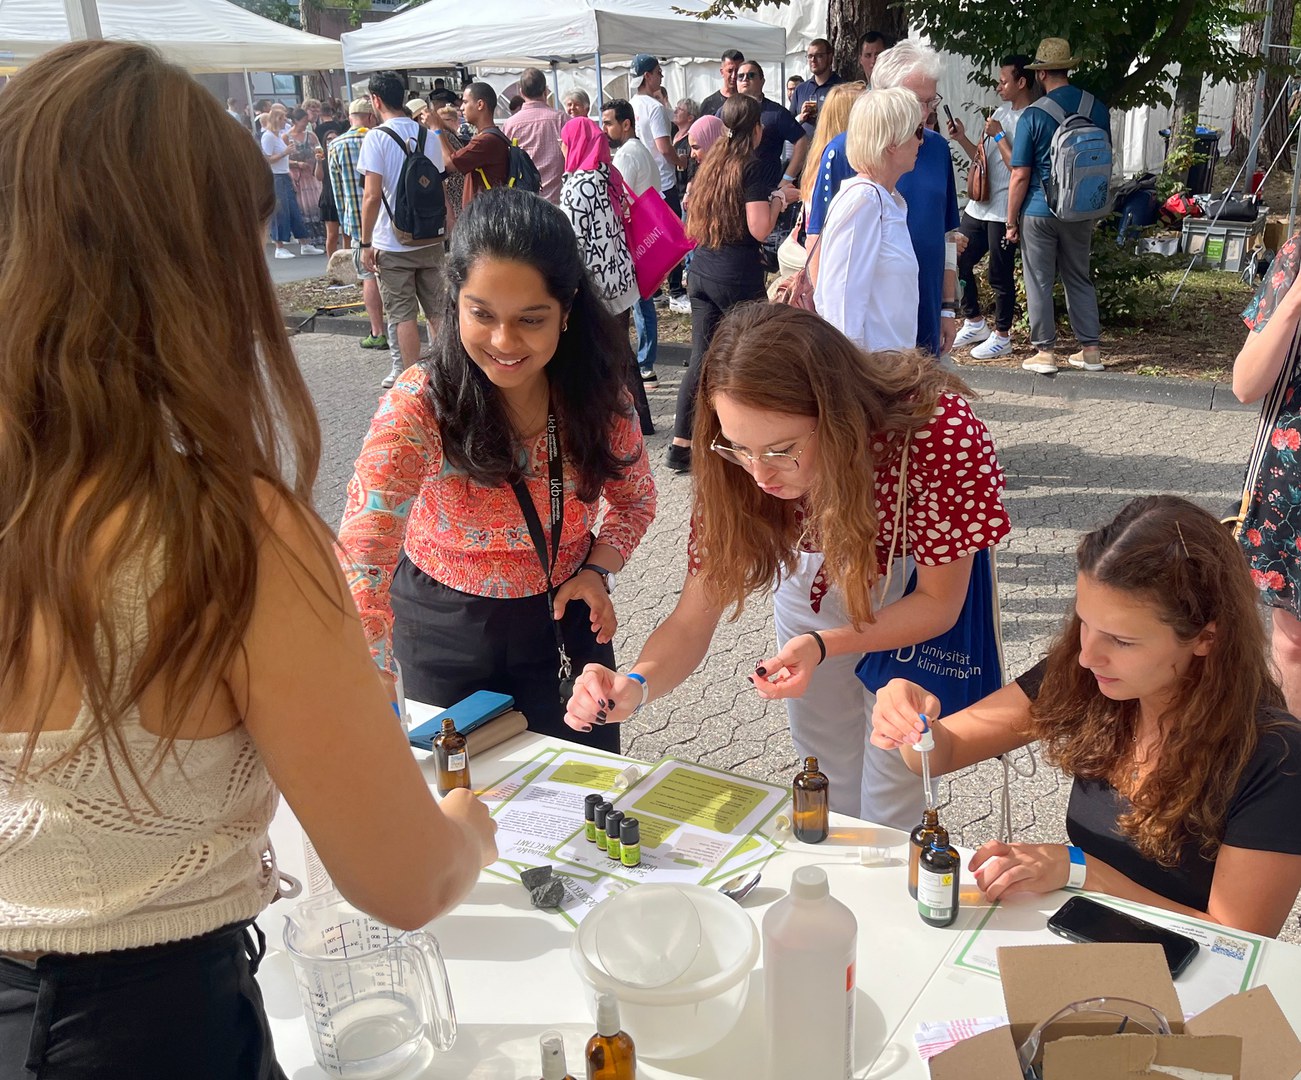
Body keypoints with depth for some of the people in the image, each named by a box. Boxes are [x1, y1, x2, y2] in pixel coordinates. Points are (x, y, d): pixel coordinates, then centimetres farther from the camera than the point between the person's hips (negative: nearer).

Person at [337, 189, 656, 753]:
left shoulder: (596, 390, -16)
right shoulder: (418, 406, -27)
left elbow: (634, 498, 3)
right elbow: (361, 557, -39)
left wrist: (597, 569, -17)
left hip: (564, 611, 3)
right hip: (447, 626, -2)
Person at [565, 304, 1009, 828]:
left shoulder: (936, 428, -38)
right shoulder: (735, 461, -29)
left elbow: (939, 603, -24)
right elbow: (692, 621, -23)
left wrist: (822, 645, -39)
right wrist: (636, 685, -44)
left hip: (917, 586, -2)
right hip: (814, 576, 3)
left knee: (892, 799, 4)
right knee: (826, 785, 16)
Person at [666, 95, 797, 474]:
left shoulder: (711, 164, 12)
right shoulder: (751, 167, -9)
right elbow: (759, 228, -16)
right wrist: (780, 197, 0)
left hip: (702, 271, 7)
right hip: (738, 277, -7)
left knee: (701, 358, 8)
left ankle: (681, 445, 8)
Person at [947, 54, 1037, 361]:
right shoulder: (1001, 112, 15)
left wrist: (999, 136, -15)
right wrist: (962, 138, 7)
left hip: (1003, 210, -9)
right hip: (979, 205, 9)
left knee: (1000, 275, -1)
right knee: (958, 262, 13)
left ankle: (1001, 337, 12)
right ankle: (975, 324, 27)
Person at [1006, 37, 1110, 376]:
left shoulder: (1033, 115, -12)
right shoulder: (1098, 109, 2)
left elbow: (1020, 175, -13)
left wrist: (1011, 221, -5)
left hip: (1039, 212, -4)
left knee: (1039, 283, 5)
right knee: (1079, 279, 15)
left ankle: (1045, 353, 9)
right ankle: (1090, 350, 17)